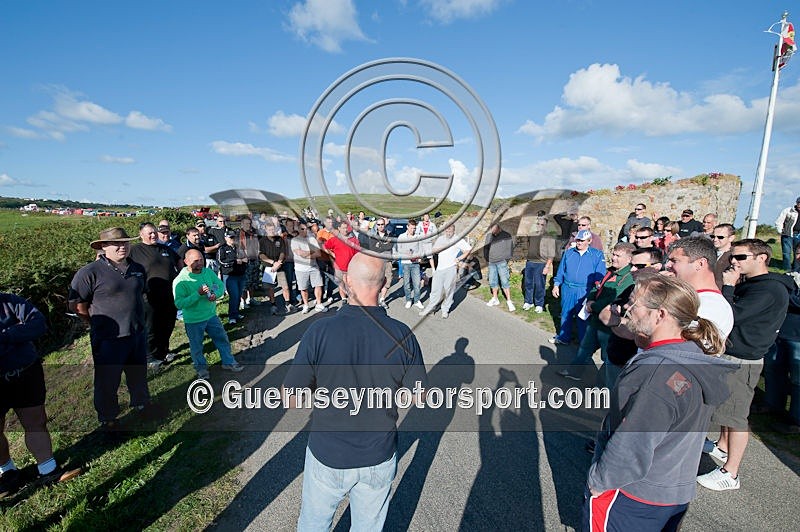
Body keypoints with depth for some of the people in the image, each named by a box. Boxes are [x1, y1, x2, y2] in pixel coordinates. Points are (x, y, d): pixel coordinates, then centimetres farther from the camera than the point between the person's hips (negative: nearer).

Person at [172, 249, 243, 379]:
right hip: (193, 321, -4)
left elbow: (221, 286, 5)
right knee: (197, 346, 14)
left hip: (211, 315, 5)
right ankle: (201, 368, 37)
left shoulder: (208, 272, -5)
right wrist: (198, 294, -33)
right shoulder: (180, 281, -21)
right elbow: (179, 304, -26)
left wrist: (216, 295, -17)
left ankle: (228, 362, 33)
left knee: (222, 339, 15)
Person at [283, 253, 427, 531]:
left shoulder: (320, 331, -24)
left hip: (327, 456, -1)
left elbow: (292, 398, -16)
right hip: (380, 457, 2)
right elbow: (419, 392, -5)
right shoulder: (402, 335, -19)